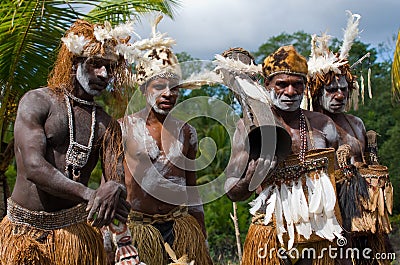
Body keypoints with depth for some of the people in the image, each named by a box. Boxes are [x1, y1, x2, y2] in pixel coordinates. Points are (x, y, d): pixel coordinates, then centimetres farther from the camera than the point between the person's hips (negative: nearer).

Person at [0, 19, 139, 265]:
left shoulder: (107, 125, 7)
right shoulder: (37, 102, -5)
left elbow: (118, 179, -4)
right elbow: (34, 167, -17)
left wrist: (115, 190, -31)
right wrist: (90, 195, -29)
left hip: (75, 229, 3)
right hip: (25, 231, -3)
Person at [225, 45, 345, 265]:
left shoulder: (323, 125, 6)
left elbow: (335, 178, 16)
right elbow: (233, 193, -3)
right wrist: (253, 174, -21)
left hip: (318, 236, 3)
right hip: (271, 238, -2)